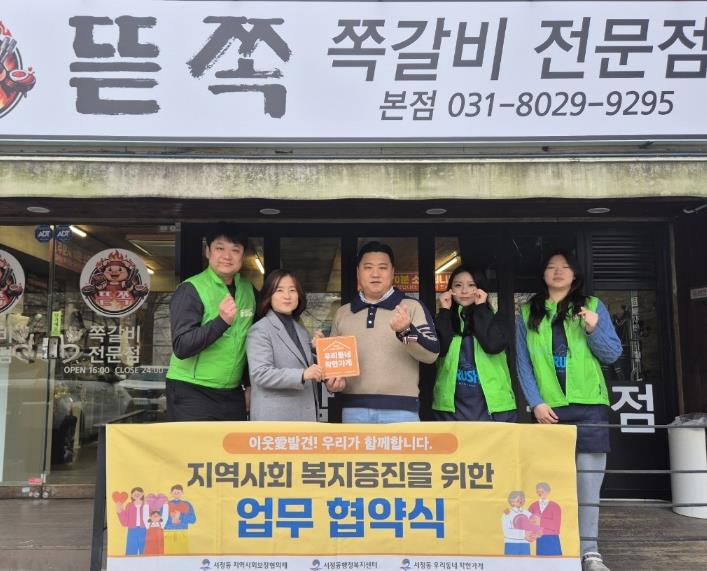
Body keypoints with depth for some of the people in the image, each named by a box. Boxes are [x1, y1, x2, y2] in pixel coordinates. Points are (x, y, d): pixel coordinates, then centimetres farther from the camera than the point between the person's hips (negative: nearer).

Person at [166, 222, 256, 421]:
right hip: (192, 394, -6)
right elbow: (181, 346, -18)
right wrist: (221, 321, -30)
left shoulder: (248, 289, 7)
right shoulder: (191, 290, -11)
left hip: (232, 395, 6)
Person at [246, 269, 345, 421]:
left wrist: (330, 380, 5)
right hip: (275, 417, -7)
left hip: (305, 414, 7)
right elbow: (260, 374, -17)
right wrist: (302, 375, -26)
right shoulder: (260, 330, -6)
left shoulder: (302, 330, 18)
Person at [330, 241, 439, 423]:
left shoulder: (412, 307, 3)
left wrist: (406, 331, -25)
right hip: (354, 409, 3)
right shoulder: (342, 313, 13)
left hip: (401, 409, -3)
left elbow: (431, 353, -7)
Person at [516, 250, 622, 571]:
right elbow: (523, 363, 6)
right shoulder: (528, 313, 8)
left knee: (588, 479, -2)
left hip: (589, 405, -1)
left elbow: (613, 355, 5)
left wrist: (594, 330, -13)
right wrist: (536, 402, -5)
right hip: (548, 408, 1)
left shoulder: (592, 306, 7)